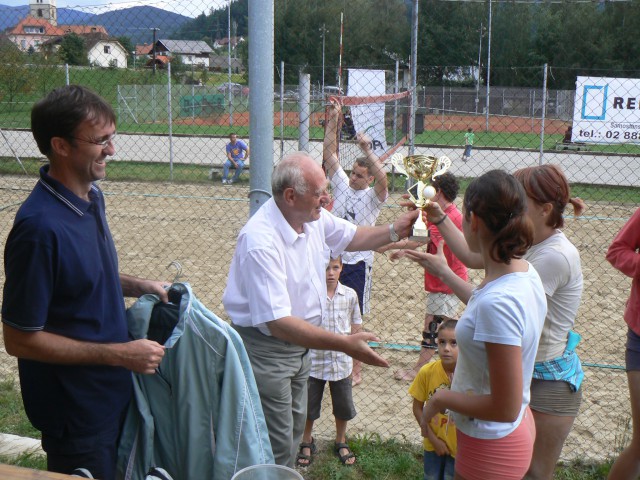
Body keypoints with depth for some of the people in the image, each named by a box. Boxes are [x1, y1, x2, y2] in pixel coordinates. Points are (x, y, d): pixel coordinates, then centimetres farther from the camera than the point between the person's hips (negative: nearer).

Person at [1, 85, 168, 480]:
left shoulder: (92, 196, 0)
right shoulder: (40, 226, -28)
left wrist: (140, 286, -1)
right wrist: (118, 354, -23)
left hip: (113, 392, 8)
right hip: (75, 411, -8)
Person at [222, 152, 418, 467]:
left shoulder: (314, 217, -5)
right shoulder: (260, 242, -32)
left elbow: (350, 238, 16)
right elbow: (277, 322, -37)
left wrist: (393, 231, -1)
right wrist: (344, 344, -41)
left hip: (300, 342, 9)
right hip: (265, 349, -9)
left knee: (294, 430, 24)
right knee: (277, 450, 2)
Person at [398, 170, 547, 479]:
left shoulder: (498, 301, -33)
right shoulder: (525, 272, -5)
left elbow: (505, 408, -29)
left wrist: (441, 399, -16)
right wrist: (444, 273, 24)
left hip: (491, 447, -8)